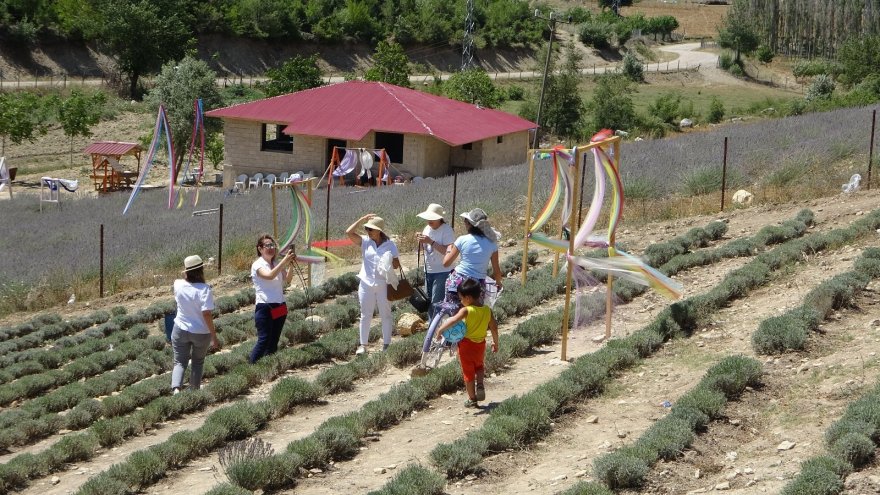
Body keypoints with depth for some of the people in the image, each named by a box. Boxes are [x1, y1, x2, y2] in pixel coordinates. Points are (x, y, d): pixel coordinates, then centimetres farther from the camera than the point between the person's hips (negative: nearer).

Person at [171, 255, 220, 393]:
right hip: (201, 333, -2)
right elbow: (207, 314, -24)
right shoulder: (204, 289, -22)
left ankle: (175, 388, -12)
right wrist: (214, 337, -18)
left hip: (181, 330, 2)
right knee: (198, 362, 19)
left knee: (180, 362, 9)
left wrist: (186, 274, 8)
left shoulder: (178, 285, -9)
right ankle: (194, 390, 28)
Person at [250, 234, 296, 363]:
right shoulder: (258, 265, -6)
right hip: (265, 308, -7)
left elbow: (287, 279, 0)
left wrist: (291, 264, -14)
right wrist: (285, 260, -29)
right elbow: (269, 276, -26)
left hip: (280, 308, 7)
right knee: (263, 340, -14)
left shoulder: (276, 264, 13)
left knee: (273, 341, 7)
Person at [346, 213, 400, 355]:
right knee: (365, 315, 7)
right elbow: (349, 232, -11)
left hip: (383, 285, -1)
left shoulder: (390, 244, -3)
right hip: (366, 284, 2)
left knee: (385, 315, 7)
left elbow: (397, 264, 1)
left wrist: (390, 264, -21)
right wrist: (362, 219, -11)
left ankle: (386, 344, 15)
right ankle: (363, 344, 14)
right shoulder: (365, 241, 0)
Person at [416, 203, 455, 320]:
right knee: (428, 301, 15)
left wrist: (431, 242, -26)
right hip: (428, 271, 8)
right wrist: (422, 242, -4)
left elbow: (447, 251, -23)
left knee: (436, 302, -11)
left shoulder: (447, 230, -14)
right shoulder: (427, 229, 9)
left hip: (442, 272, -8)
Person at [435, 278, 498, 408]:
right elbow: (494, 328, 2)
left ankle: (472, 399, 18)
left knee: (468, 372, 11)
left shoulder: (466, 311, -21)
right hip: (480, 344, 4)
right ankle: (480, 385, 3)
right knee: (478, 365, 29)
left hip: (466, 345, -4)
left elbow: (453, 321, -36)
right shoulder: (487, 310, -5)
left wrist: (440, 330, -27)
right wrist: (495, 343, 15)